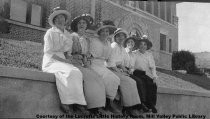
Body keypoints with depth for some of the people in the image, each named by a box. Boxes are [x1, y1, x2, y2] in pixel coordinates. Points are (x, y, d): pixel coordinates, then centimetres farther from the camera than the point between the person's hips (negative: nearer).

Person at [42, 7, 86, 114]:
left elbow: (68, 50, 12)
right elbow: (49, 52, -8)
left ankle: (77, 103, -31)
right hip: (51, 61, -5)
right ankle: (65, 103, -30)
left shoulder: (68, 35, 18)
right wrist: (64, 60, -15)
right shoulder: (50, 32, 1)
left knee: (77, 72, -27)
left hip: (63, 61, 5)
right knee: (69, 72, -35)